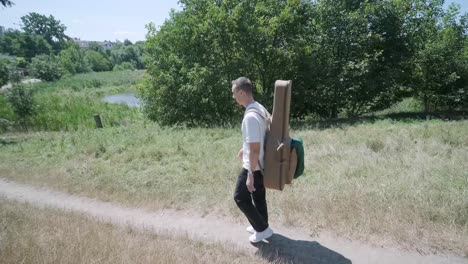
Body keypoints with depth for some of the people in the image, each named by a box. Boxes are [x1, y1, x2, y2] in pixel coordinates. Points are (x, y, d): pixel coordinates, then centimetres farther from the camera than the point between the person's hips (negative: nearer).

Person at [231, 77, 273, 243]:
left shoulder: (250, 116, -28)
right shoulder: (260, 109, 4)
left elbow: (255, 150, -28)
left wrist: (250, 175, -23)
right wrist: (245, 148, 31)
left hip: (253, 166, -9)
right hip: (261, 164, 9)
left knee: (240, 197, 8)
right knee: (258, 196, 22)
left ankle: (262, 229, 18)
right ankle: (261, 226, 39)